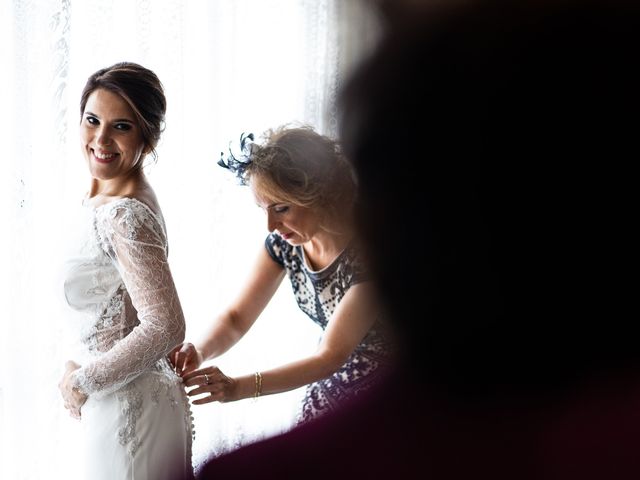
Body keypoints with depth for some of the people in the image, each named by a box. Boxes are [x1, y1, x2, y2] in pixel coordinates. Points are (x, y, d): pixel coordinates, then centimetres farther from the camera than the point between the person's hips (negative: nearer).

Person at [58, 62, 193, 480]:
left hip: (130, 410, -9)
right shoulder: (109, 199, 5)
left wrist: (83, 382, -16)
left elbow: (165, 327, -27)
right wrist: (90, 381, 11)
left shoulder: (123, 215, -23)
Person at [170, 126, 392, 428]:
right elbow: (237, 318, -4)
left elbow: (330, 355, -28)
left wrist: (238, 387, -38)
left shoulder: (366, 254, -29)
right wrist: (200, 352, -27)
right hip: (334, 383, 6)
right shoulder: (284, 242, -9)